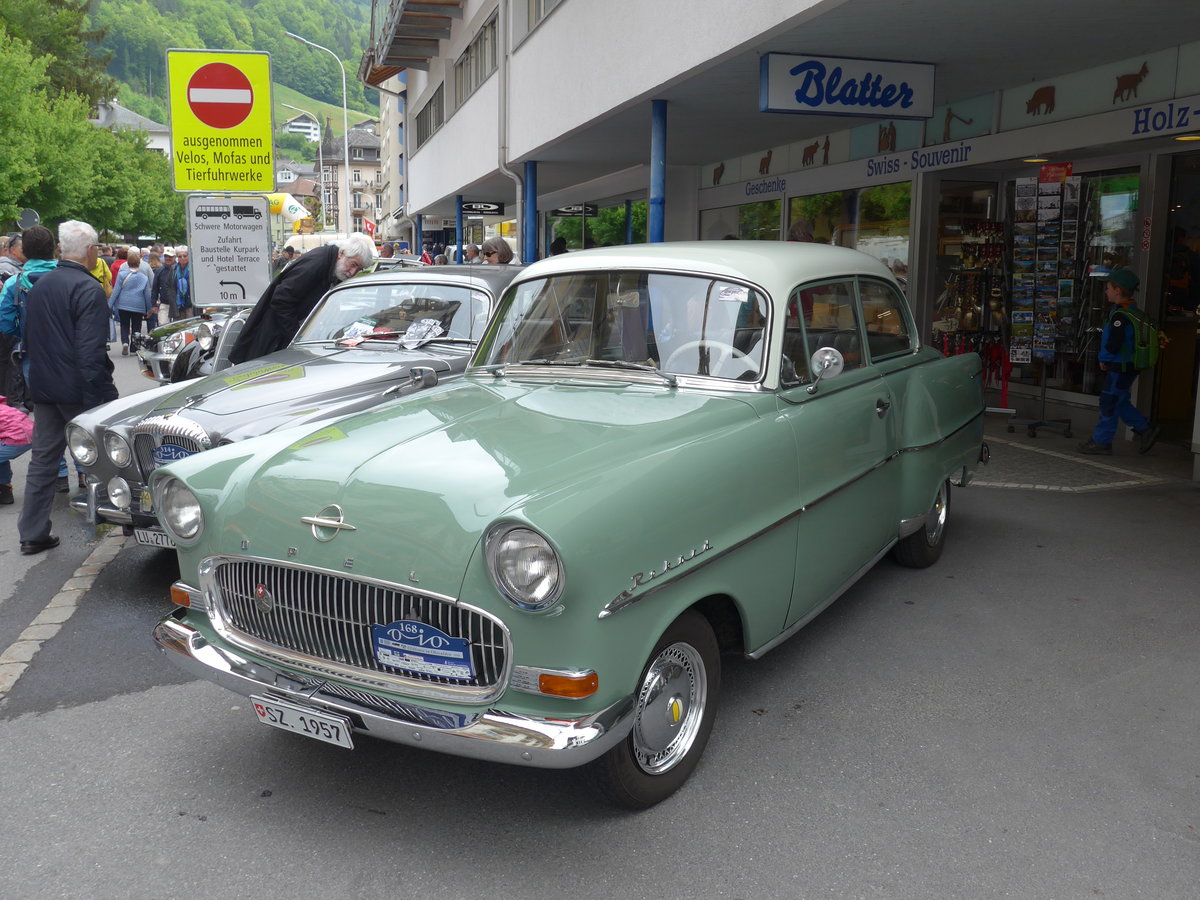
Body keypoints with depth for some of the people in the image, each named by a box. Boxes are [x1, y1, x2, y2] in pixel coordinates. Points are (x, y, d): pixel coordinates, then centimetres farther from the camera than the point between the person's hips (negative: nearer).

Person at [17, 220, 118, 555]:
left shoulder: (38, 285, 9)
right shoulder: (88, 289, -16)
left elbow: (28, 339, 18)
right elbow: (91, 352, -22)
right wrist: (103, 396, -20)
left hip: (43, 388, 7)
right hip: (77, 390, -7)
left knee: (43, 458, 11)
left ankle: (32, 534, 13)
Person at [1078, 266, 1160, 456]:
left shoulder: (1120, 315, -22)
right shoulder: (1133, 310, 10)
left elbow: (1114, 343, -27)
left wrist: (1104, 359, -8)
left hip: (1120, 369, -10)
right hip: (1129, 366, 10)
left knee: (1109, 403, -1)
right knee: (1119, 402, 21)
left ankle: (1101, 442, 7)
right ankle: (1145, 429, 25)